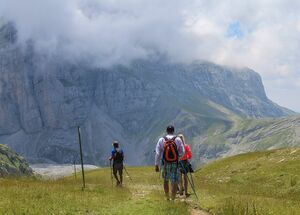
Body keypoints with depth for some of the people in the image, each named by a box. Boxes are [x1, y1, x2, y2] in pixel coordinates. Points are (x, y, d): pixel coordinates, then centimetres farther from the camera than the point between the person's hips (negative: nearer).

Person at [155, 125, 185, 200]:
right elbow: (182, 152, -2)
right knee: (175, 182, 2)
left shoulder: (161, 140, -4)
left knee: (166, 180, 21)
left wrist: (156, 165, 2)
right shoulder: (178, 139, -5)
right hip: (175, 164, -2)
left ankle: (167, 197, 29)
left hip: (165, 164, 2)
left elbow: (157, 153, -4)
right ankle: (173, 198, -3)